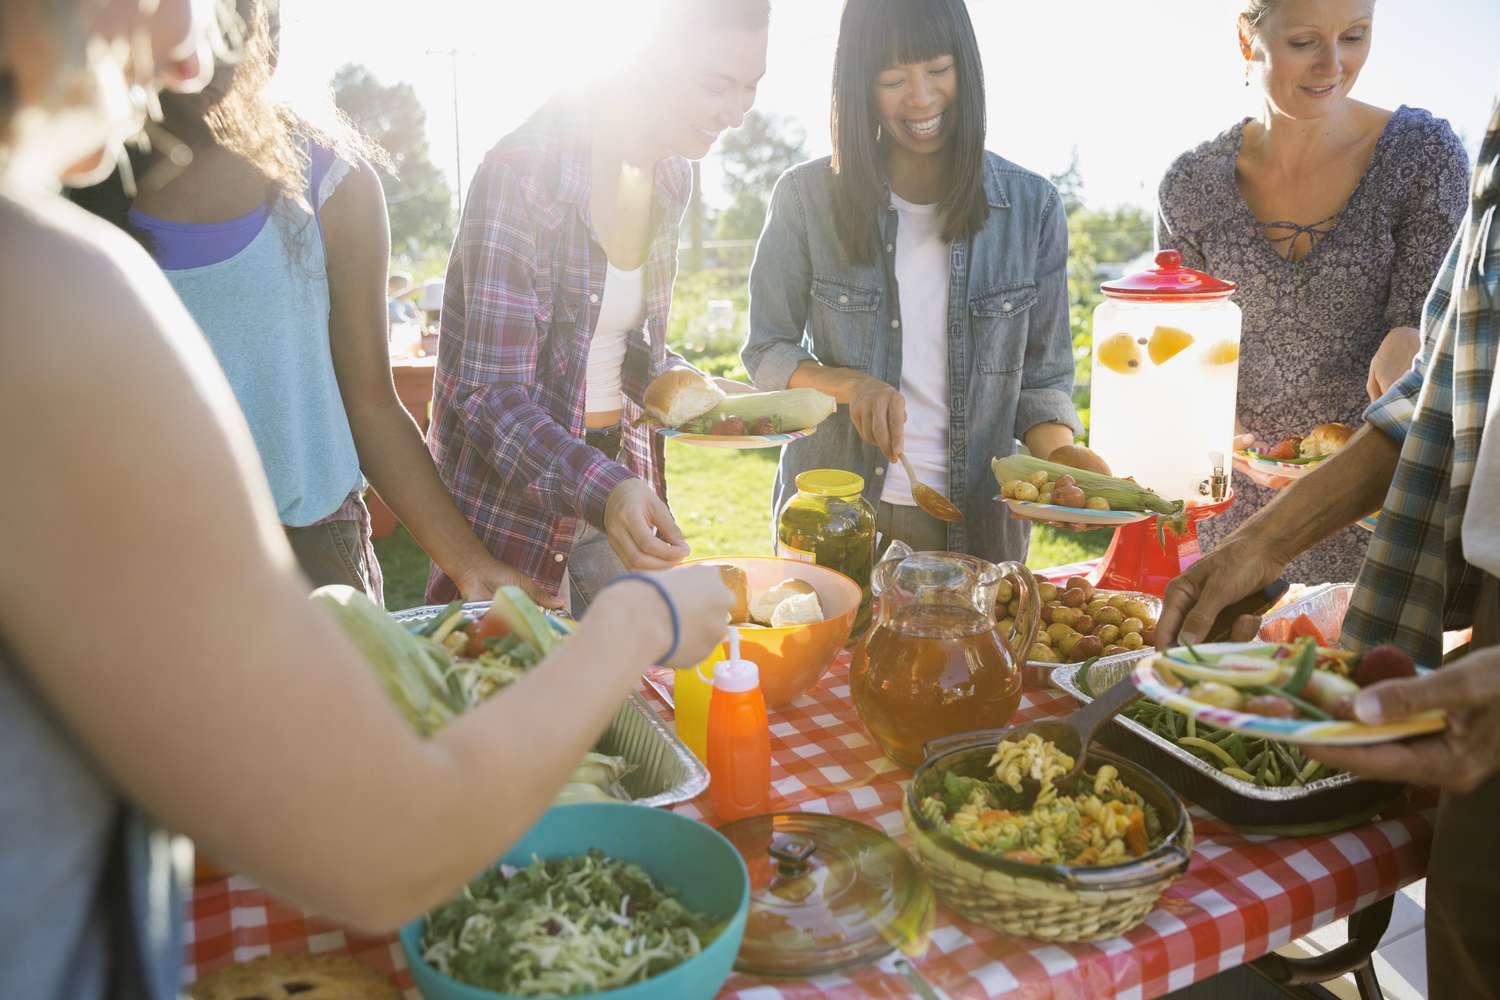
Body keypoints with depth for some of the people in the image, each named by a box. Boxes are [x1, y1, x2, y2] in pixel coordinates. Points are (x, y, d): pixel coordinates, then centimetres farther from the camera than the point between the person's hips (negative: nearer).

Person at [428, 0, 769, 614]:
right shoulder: (525, 172, -20)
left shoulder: (671, 181, 3)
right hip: (511, 502, -6)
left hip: (619, 483, 7)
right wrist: (600, 488, -37)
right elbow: (490, 393, -23)